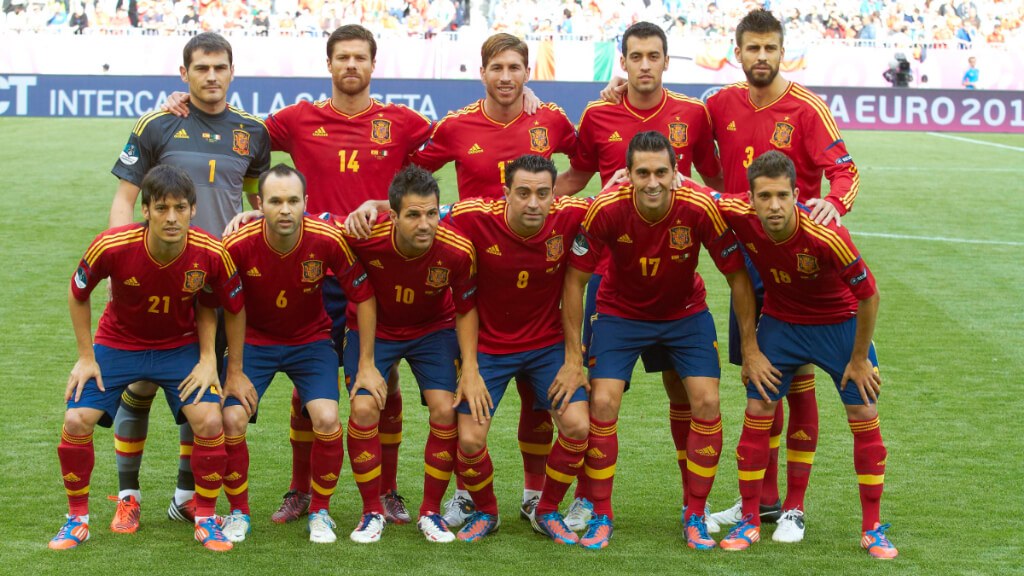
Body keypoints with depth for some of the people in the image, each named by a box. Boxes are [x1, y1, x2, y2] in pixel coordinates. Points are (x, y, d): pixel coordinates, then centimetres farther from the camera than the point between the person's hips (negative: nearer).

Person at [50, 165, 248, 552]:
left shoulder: (212, 254, -26)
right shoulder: (111, 246, -28)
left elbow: (234, 308, -6)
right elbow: (77, 295, -7)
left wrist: (234, 371, 1)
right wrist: (86, 357, -6)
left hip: (181, 346, 0)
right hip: (117, 343, 0)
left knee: (210, 421, -19)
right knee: (77, 421, -15)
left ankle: (206, 519, 2)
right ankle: (77, 519, 8)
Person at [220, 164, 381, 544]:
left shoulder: (329, 240, -23)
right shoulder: (238, 245, -24)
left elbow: (363, 295, -9)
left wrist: (367, 364, -8)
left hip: (311, 339, 0)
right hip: (252, 339, 0)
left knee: (327, 419, -20)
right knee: (231, 419, -18)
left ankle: (320, 511, 5)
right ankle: (238, 512, 7)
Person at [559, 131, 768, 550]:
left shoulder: (701, 208, -28)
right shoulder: (605, 210, -28)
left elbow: (738, 277, -14)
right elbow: (574, 280, -15)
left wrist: (750, 350, -9)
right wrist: (573, 356, -15)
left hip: (685, 313, 1)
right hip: (620, 312, 0)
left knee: (707, 403, -11)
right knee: (602, 403, -14)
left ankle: (695, 516, 7)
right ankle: (600, 516, 4)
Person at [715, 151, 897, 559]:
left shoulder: (827, 237, -34)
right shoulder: (741, 217, -25)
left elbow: (869, 296, -20)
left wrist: (859, 359, -12)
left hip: (839, 323, -2)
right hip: (779, 323, 3)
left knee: (865, 417, -4)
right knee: (757, 413, -2)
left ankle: (872, 529, 9)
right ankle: (749, 521, 12)